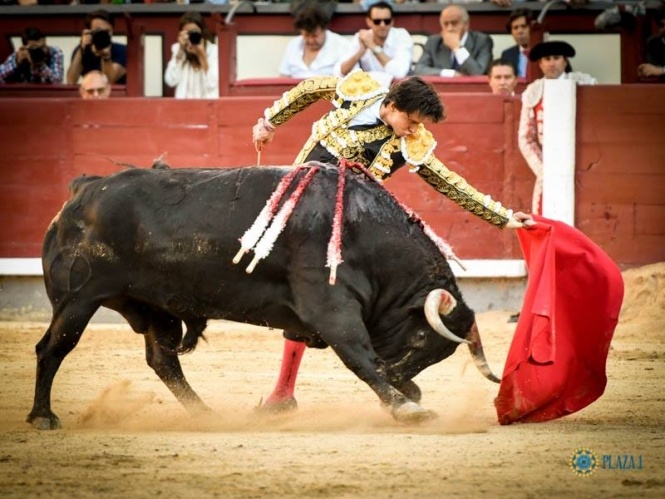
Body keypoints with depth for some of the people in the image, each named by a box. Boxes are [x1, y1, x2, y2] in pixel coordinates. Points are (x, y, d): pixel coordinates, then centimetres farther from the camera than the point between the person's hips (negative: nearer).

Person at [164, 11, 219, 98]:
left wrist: (202, 54, -17)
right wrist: (181, 50, -10)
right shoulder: (177, 48, 4)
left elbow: (211, 85, -11)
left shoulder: (213, 50, -3)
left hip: (207, 101, -1)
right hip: (184, 102, 1)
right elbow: (171, 81, -8)